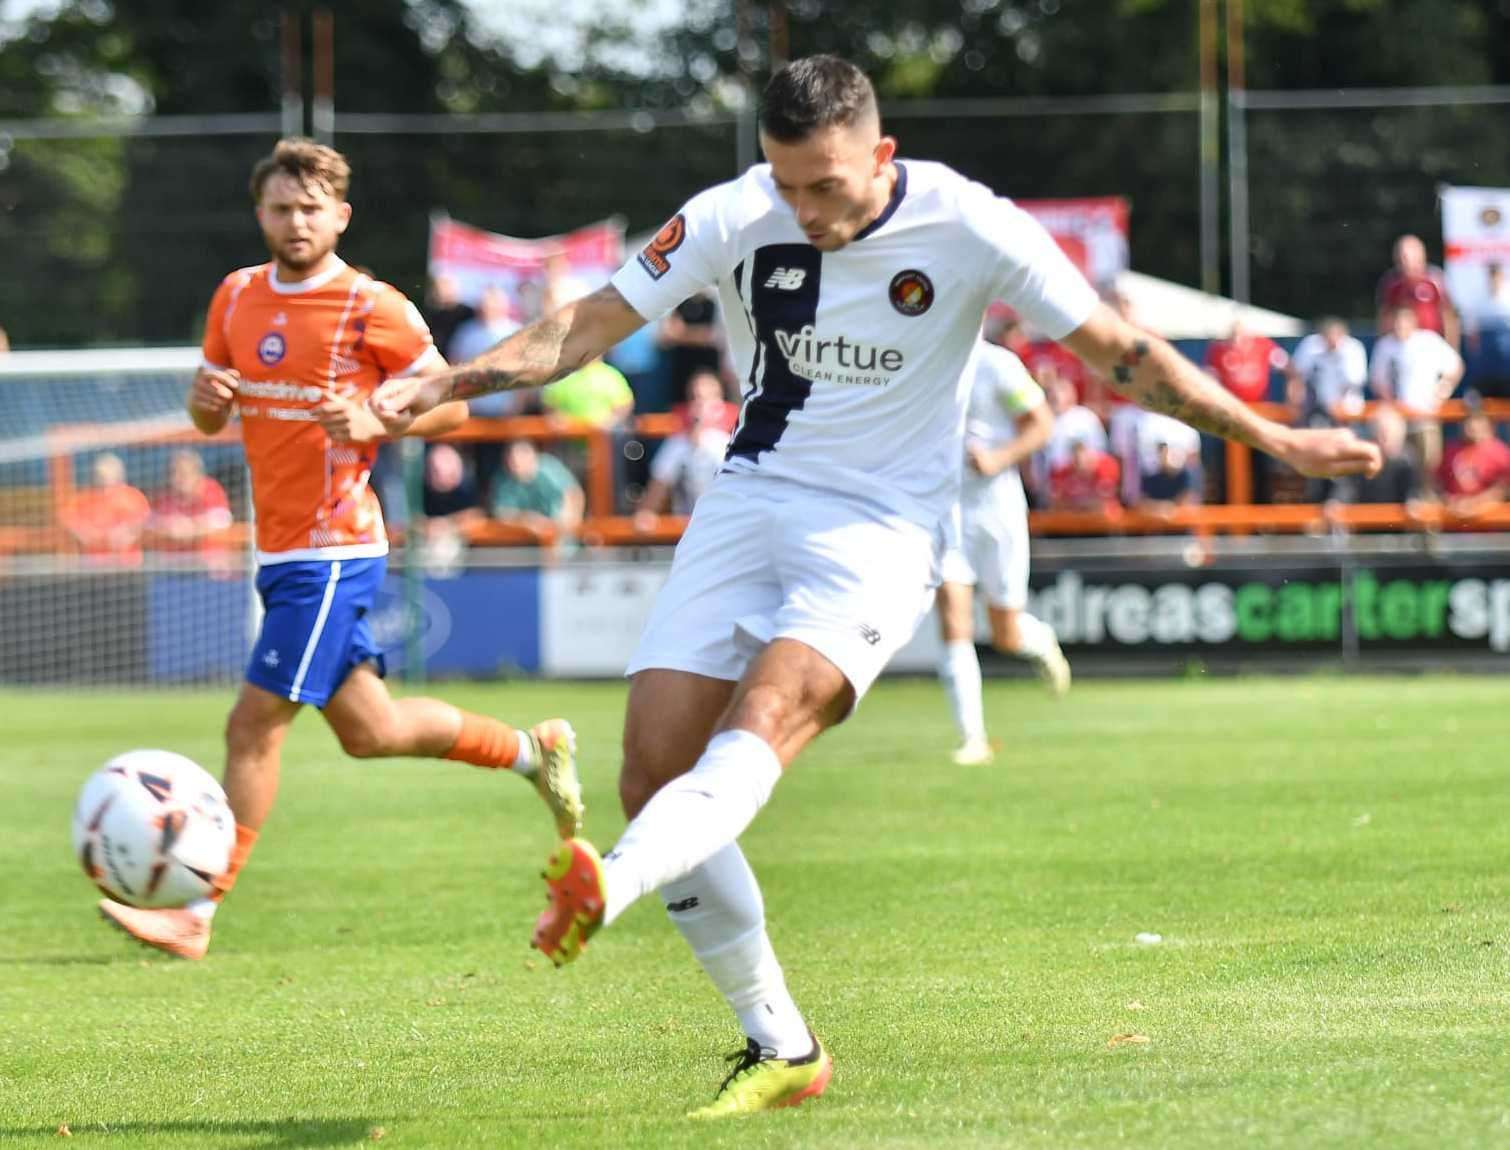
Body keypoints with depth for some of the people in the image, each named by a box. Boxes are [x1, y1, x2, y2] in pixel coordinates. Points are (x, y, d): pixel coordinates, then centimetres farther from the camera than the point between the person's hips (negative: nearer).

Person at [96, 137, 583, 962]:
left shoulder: (372, 309, -9)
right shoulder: (236, 297, 11)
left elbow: (451, 403, -3)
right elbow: (209, 419, 19)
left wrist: (375, 419, -20)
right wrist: (208, 395, -4)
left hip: (330, 553, -8)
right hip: (279, 550, 8)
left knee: (254, 726, -10)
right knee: (368, 731, 15)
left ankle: (196, 914, -6)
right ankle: (533, 751, 33)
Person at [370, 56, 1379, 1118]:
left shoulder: (969, 226, -11)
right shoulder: (735, 218, -5)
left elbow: (1117, 350, -3)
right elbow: (588, 326, 0)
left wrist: (1269, 436, -4)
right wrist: (440, 386, -12)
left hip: (881, 529, -4)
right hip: (751, 501, 4)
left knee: (768, 713, -31)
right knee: (654, 771, -7)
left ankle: (612, 885, -58)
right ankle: (781, 1050, 3)